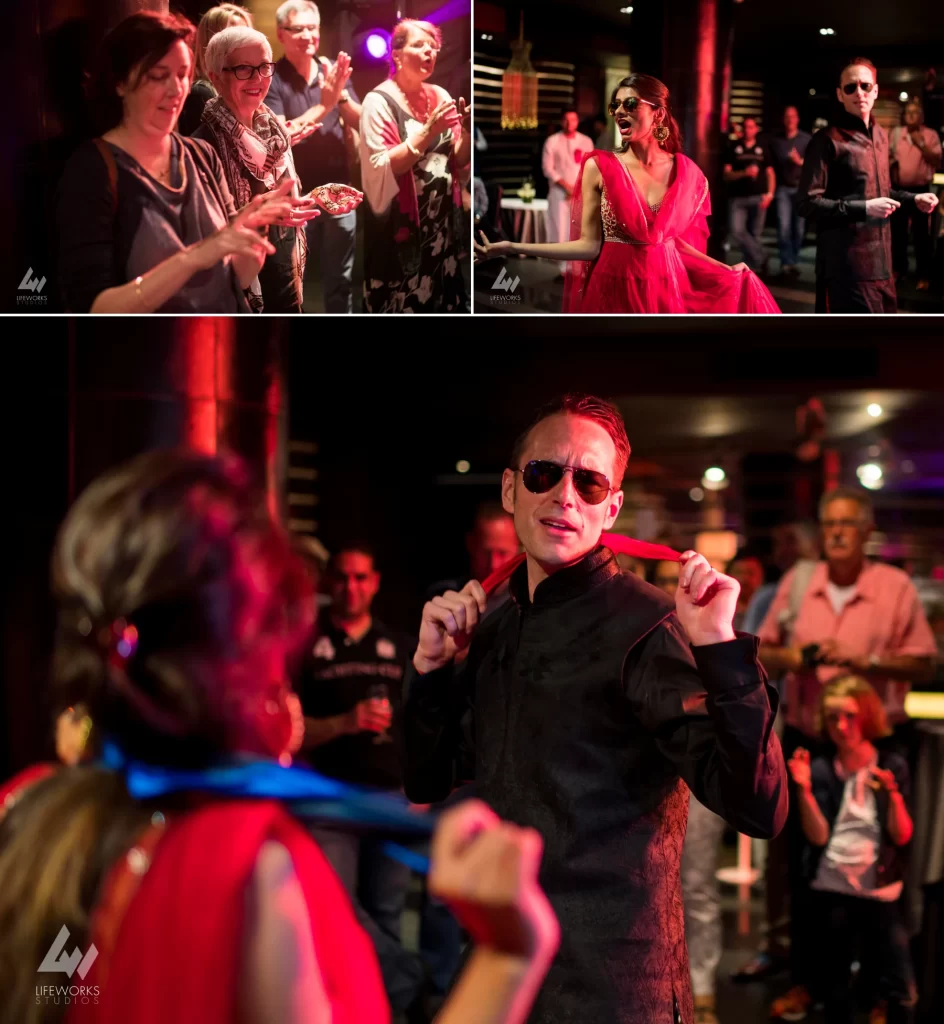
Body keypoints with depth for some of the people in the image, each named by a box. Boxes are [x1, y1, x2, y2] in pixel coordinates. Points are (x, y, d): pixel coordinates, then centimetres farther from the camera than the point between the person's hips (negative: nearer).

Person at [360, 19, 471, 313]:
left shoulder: (440, 96, 7)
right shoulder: (379, 101, -9)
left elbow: (458, 164, 9)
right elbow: (380, 172, -18)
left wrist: (466, 132, -11)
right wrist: (428, 131, -24)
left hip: (443, 223, 6)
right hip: (400, 226, -6)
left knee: (442, 301, 9)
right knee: (403, 304, -2)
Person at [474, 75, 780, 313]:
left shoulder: (684, 171, 2)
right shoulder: (600, 167, -4)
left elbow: (676, 241, 11)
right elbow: (589, 245, -6)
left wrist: (728, 270, 14)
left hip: (666, 291, 2)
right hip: (615, 291, -2)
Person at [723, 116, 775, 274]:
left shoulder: (763, 148, 10)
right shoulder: (734, 148, 7)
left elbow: (770, 173, 11)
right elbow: (727, 174, 2)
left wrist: (769, 194, -3)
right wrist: (744, 173, -15)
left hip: (758, 197, 0)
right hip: (737, 197, 0)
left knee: (754, 234, 1)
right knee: (737, 231, -15)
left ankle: (751, 266, 15)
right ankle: (760, 258, -1)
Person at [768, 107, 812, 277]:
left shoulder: (807, 139, 4)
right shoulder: (775, 141, 8)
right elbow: (770, 165, 10)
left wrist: (801, 162, -20)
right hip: (782, 188, 0)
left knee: (799, 227, 2)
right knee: (784, 226, -11)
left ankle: (795, 261, 15)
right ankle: (786, 263, -10)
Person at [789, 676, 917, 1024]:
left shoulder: (892, 766, -2)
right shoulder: (820, 769, 0)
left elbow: (902, 836, -7)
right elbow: (818, 837, -9)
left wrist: (893, 794, -22)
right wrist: (804, 789, -19)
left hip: (881, 893, -1)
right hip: (831, 893, 1)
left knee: (901, 990, -6)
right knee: (834, 987, 12)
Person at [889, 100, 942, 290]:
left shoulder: (930, 135, -4)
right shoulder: (896, 132, 5)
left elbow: (937, 161, -11)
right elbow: (887, 156, 17)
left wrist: (921, 144, -19)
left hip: (920, 189, -4)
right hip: (899, 188, 4)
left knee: (921, 233, -3)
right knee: (897, 230, 13)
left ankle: (924, 275, 3)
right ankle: (898, 267, 29)